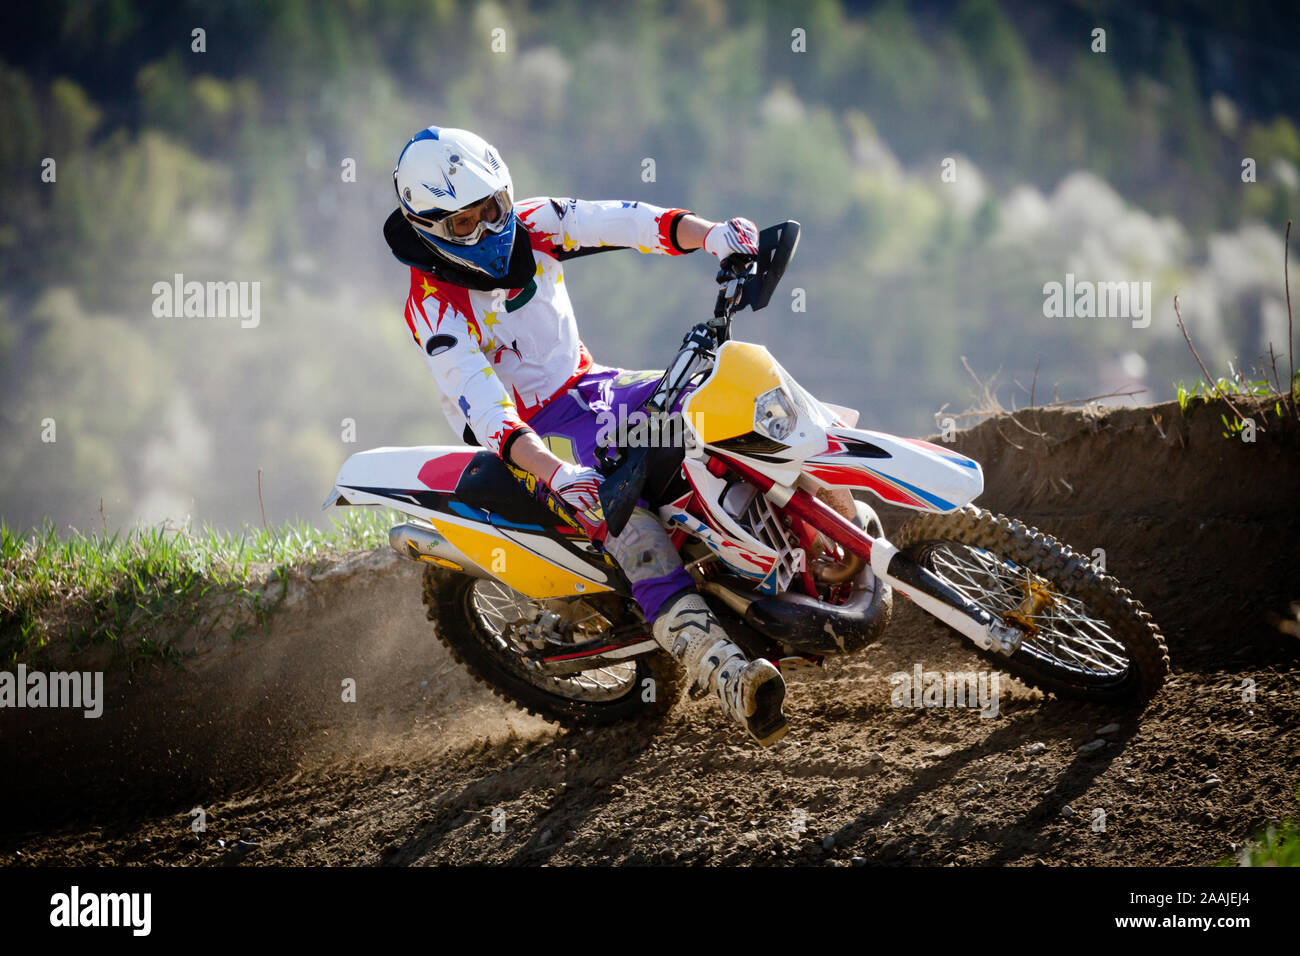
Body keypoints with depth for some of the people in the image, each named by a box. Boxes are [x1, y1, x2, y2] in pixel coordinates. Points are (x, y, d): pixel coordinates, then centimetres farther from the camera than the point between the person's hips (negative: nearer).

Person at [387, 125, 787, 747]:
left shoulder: (531, 225, -2)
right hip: (534, 432, -7)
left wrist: (711, 234, -33)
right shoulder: (433, 307, -19)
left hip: (590, 387, 7)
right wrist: (557, 473, -46)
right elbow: (481, 405, -31)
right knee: (630, 527, -33)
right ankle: (724, 672, -48)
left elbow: (621, 222, -14)